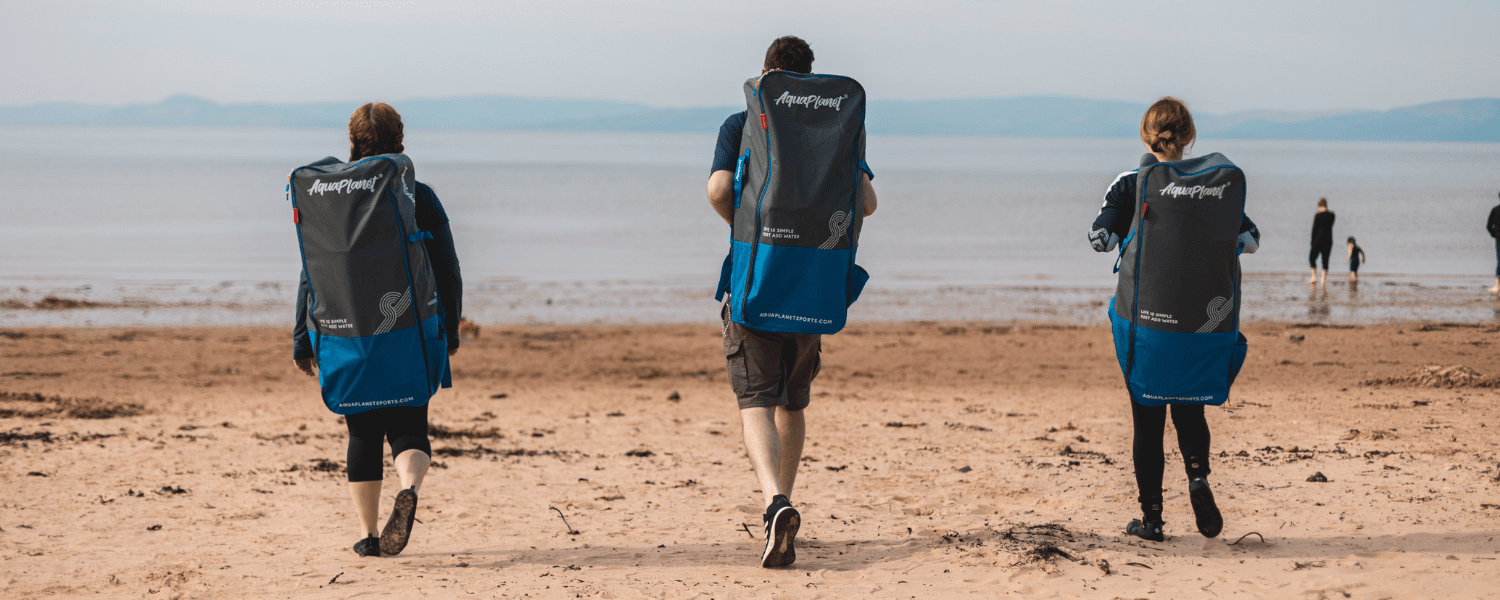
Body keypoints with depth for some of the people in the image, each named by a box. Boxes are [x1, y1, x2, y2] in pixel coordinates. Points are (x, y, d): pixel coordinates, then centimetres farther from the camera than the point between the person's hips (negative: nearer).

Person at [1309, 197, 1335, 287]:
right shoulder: (1332, 215, 4)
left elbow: (1314, 229, -8)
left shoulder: (1318, 215, -9)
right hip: (1328, 240, 4)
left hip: (1318, 239, -4)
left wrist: (1312, 242, 0)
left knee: (1312, 257, 10)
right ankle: (1323, 279, 3)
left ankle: (1314, 277, -1)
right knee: (1325, 260, 8)